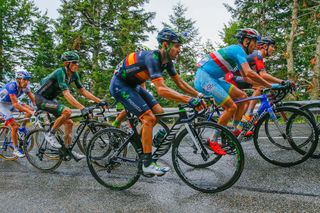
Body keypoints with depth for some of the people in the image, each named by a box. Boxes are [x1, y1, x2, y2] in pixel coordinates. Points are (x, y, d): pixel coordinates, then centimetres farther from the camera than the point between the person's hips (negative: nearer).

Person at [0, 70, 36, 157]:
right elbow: (15, 104, -36)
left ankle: (22, 127, 9)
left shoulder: (25, 87, -15)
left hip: (11, 103, 6)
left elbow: (33, 99, -10)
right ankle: (16, 149, 1)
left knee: (30, 110, -14)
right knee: (15, 127, -14)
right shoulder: (12, 86, -33)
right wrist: (29, 112, -40)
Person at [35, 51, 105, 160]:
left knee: (69, 123, 2)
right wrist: (82, 108, -48)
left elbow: (83, 91, -2)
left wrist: (100, 101, -11)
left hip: (51, 99, 8)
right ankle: (50, 134, -11)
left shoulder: (74, 74, -5)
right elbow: (66, 94, -38)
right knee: (67, 111, -30)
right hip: (41, 98, -8)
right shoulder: (60, 72, -28)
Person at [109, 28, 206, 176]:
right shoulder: (152, 58, -29)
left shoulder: (166, 60, -2)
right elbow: (161, 90, -40)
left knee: (159, 112, 2)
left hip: (132, 85, 9)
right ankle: (147, 164, -9)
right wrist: (189, 100, -44)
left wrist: (198, 95, -5)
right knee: (149, 118, -17)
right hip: (119, 85, -9)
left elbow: (179, 82, 4)